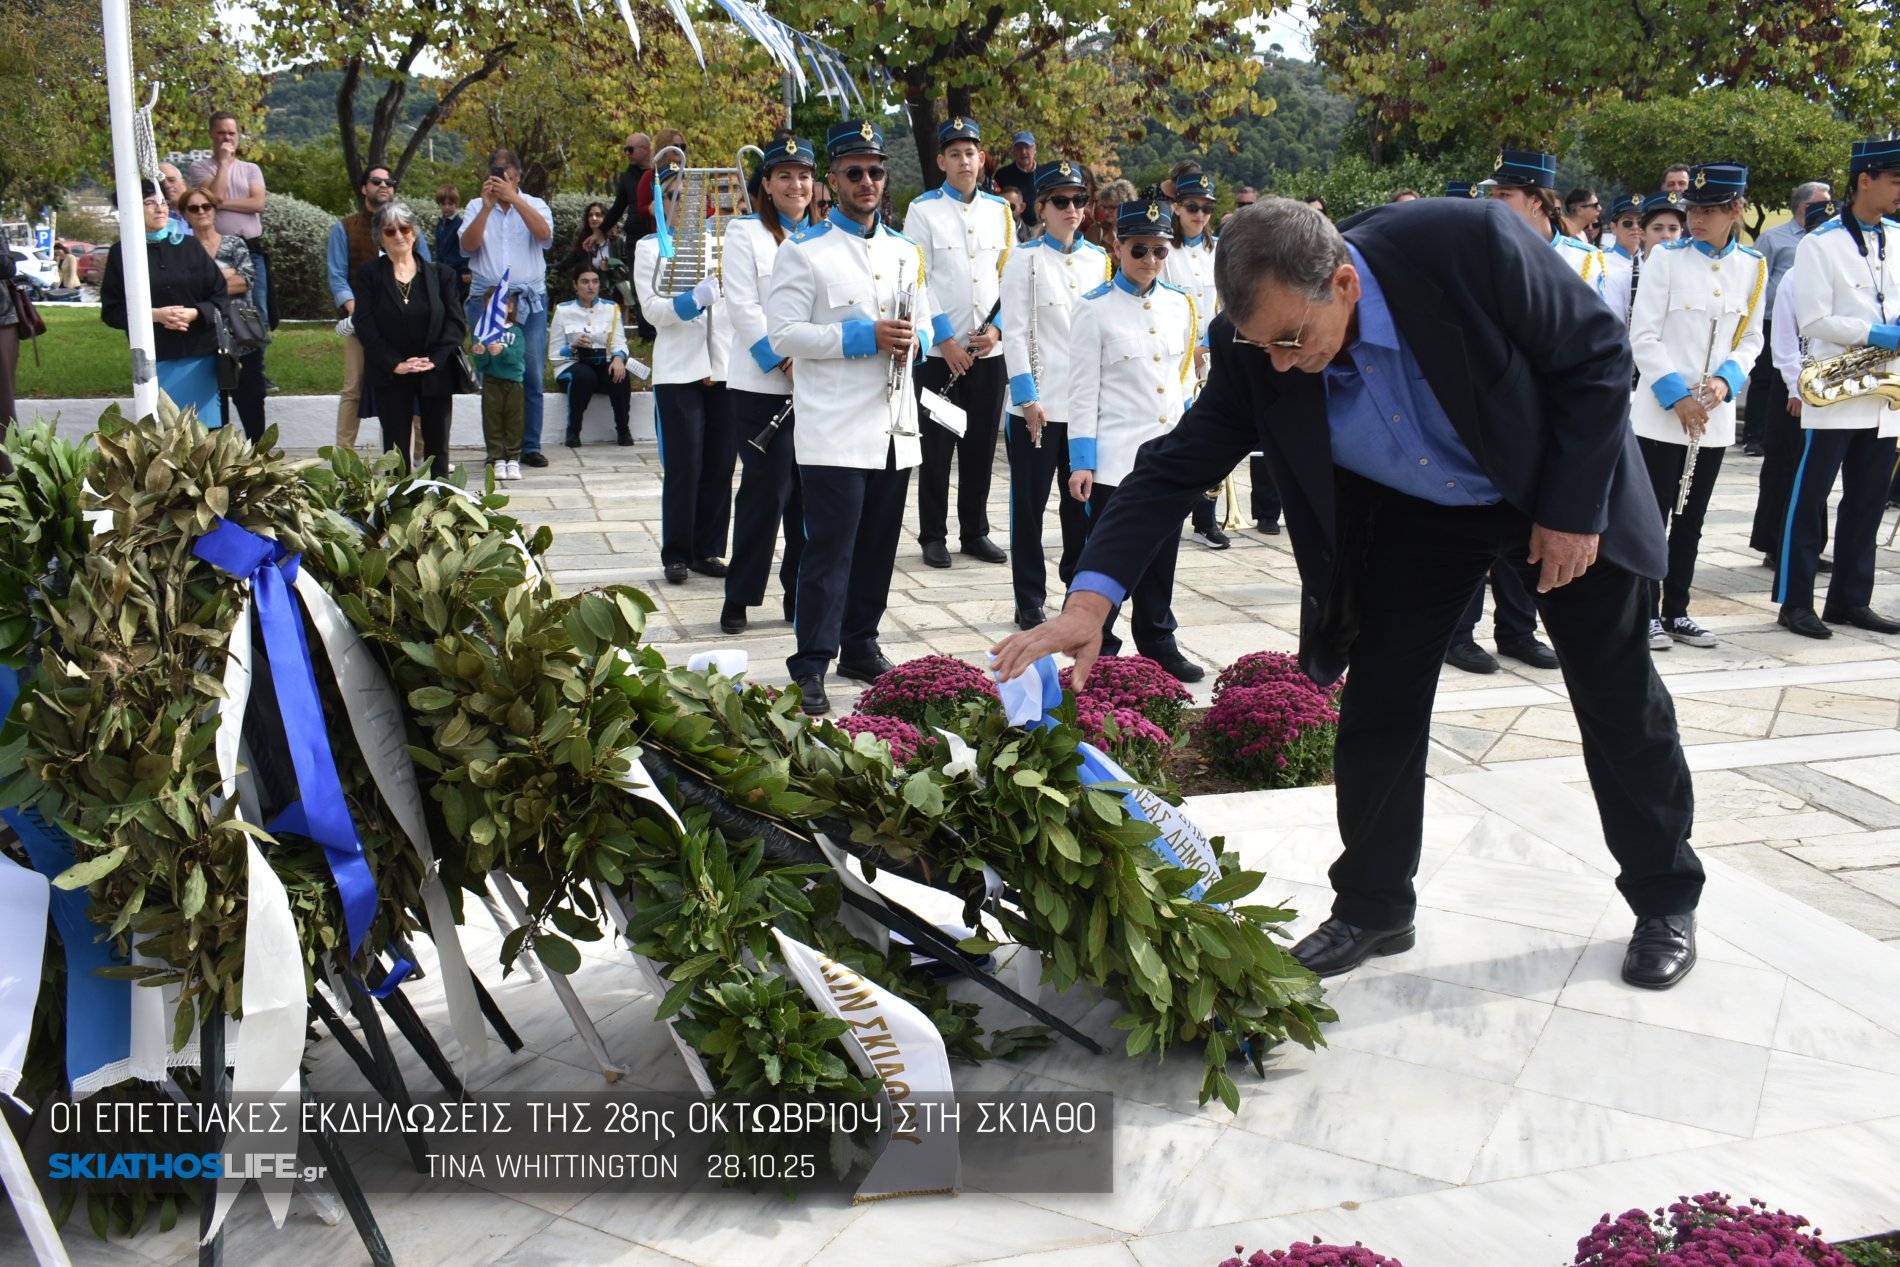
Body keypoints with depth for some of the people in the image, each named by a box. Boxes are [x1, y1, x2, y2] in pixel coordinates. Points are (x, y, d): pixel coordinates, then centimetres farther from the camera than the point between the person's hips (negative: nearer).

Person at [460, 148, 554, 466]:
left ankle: (530, 446, 9)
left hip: (530, 300, 0)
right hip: (485, 300, 0)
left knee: (532, 377, 0)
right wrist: (487, 206, -14)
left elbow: (544, 234, -13)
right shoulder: (476, 209, 9)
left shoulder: (534, 205, 8)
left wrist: (513, 198, -19)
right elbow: (467, 246, -6)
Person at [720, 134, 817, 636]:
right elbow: (743, 307, -7)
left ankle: (800, 595, 16)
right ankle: (738, 598, 8)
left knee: (810, 494, 5)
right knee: (766, 491, -4)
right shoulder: (746, 233, 3)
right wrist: (786, 362, -14)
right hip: (763, 386, -4)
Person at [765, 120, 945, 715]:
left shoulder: (906, 252, 16)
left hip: (895, 426, 6)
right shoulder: (805, 251, -2)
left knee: (878, 546, 11)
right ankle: (810, 665, -1)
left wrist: (911, 341, -2)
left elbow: (924, 323, 23)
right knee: (829, 549, -7)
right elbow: (782, 331, -10)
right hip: (834, 429, -6)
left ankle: (860, 646, 25)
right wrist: (862, 337, -17)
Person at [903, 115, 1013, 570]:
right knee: (938, 447, 2)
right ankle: (933, 536, 12)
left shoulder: (999, 210, 9)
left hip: (989, 350, 3)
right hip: (940, 351, -3)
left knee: (981, 446, 9)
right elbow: (917, 280, -7)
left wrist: (997, 327, -5)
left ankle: (976, 531, 20)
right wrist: (945, 339, -12)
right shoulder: (923, 210, -2)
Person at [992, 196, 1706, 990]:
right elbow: (1176, 468, -21)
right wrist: (1090, 598, -34)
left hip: (1565, 489, -2)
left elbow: (1596, 355, -22)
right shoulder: (1255, 354, -25)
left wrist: (1574, 508, -22)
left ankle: (1666, 901, 28)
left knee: (1619, 699, 8)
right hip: (1413, 515, 2)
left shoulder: (1471, 243, -35)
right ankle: (1372, 908, 18)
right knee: (1379, 704, -1)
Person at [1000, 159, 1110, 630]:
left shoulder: (1098, 259, 10)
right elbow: (1014, 332, -6)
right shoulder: (1024, 259, -1)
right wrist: (1028, 398, -12)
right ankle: (1029, 601, 13)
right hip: (1038, 402, -3)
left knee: (1082, 501, 8)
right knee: (1030, 502, 3)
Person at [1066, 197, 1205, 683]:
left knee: (1161, 560, 12)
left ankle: (1158, 646, 25)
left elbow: (1184, 383, 16)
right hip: (1116, 460, -4)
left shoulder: (1179, 305, 10)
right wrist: (1082, 462, -11)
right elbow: (1084, 391, -6)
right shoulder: (1096, 308, -4)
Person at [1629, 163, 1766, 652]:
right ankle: (1648, 613, 8)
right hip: (1660, 413, -3)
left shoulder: (1753, 267, 6)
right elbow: (1643, 337, -8)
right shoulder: (1666, 259, -5)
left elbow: (1751, 339, 10)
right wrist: (1677, 395, -15)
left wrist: (1726, 380, -10)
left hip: (1715, 417, 4)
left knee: (1690, 520, 10)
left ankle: (1677, 612, 19)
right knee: (1654, 516, -1)